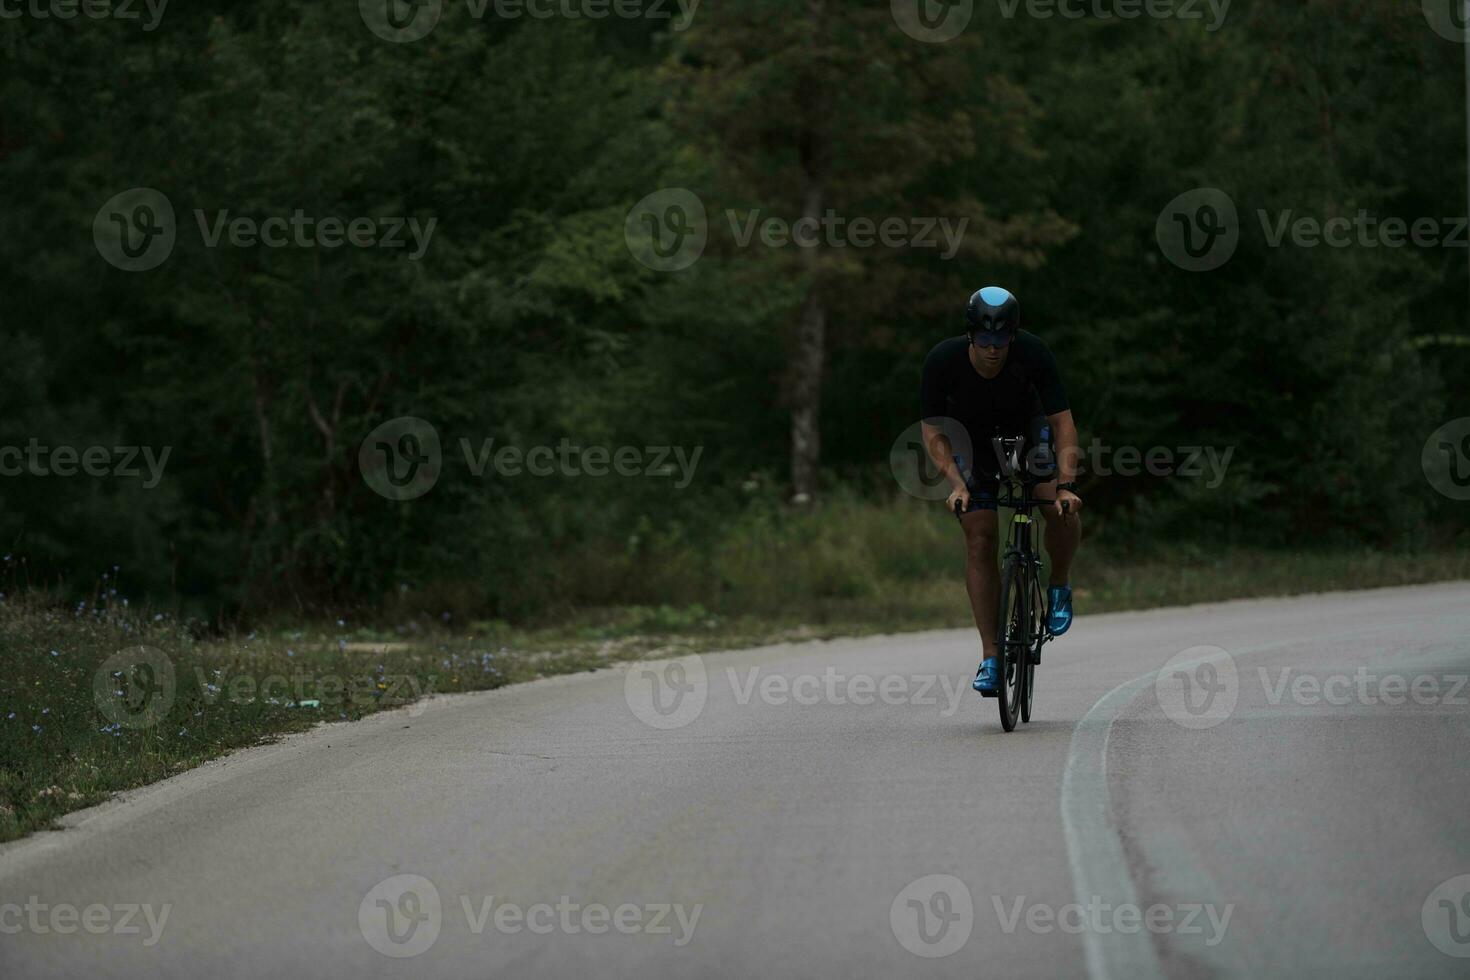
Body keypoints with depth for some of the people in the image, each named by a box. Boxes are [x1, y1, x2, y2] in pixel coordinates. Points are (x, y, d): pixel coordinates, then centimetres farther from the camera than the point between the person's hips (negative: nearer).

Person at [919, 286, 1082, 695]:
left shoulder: (1033, 354, -30)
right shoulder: (943, 361, -30)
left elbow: (1063, 423, -27)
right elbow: (933, 432, -20)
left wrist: (1066, 484, -39)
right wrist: (956, 484, -33)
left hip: (1026, 434, 0)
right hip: (972, 443, 0)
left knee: (1063, 511, -24)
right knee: (980, 539, -14)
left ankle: (1060, 586, 6)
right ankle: (990, 657, -11)